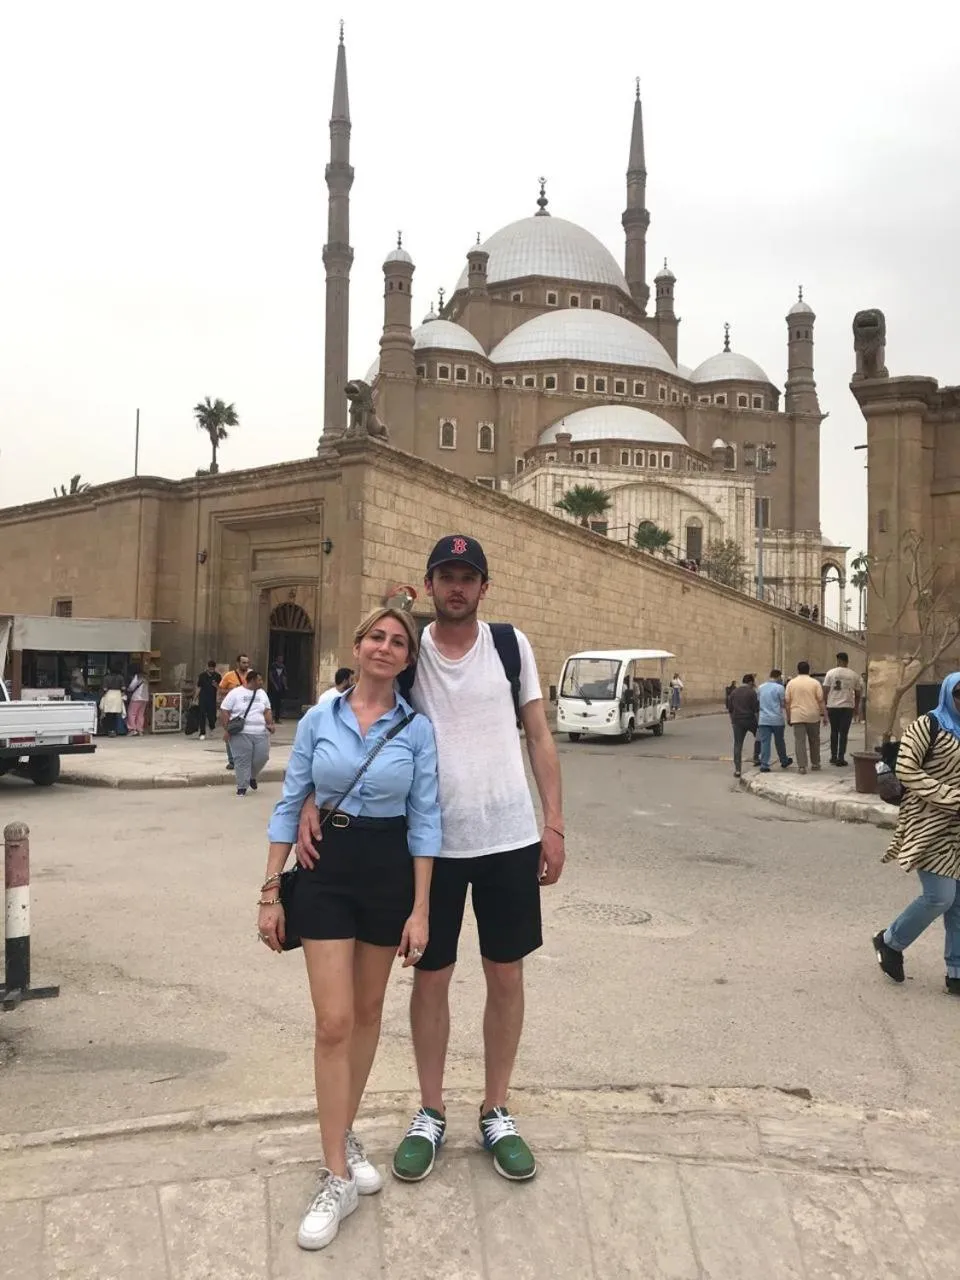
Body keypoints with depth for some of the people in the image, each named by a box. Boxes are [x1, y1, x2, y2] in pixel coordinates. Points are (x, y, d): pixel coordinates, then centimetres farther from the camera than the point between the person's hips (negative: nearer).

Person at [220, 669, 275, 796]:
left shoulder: (262, 694, 13)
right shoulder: (235, 693, -3)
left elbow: (267, 711, 16)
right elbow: (224, 712, -4)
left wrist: (270, 724, -1)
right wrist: (226, 729, -10)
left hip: (261, 733, 4)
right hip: (241, 733, -4)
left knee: (262, 756, -2)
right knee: (242, 760, -4)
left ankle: (252, 776, 25)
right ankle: (242, 786, 6)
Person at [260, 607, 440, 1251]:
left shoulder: (418, 728, -3)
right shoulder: (319, 718, -2)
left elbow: (424, 820, -3)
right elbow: (290, 805, 2)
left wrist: (420, 909, -7)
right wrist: (271, 890, -1)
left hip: (390, 871, 1)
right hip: (325, 869, -1)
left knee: (368, 1012, 14)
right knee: (334, 1022, -4)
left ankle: (345, 1134, 35)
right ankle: (337, 1178, 7)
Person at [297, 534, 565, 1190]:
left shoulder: (511, 645, 2)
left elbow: (539, 736, 4)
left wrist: (554, 824, -1)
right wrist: (315, 798, -21)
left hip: (510, 838, 1)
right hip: (432, 842, 0)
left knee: (506, 974, 11)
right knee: (431, 976, 11)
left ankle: (497, 1112, 30)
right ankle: (430, 1115, 30)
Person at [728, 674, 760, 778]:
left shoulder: (734, 692, 9)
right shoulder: (752, 692, -7)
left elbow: (730, 709, 13)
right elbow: (756, 709, -10)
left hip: (737, 721, 4)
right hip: (749, 720, -4)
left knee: (738, 744, 3)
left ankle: (737, 769, -1)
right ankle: (756, 757, 21)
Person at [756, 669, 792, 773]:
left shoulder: (761, 687, 6)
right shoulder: (779, 687, -9)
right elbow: (784, 703, -5)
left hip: (763, 719, 3)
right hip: (777, 719, -3)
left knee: (764, 742, 1)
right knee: (780, 742, 14)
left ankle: (764, 765, -3)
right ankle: (784, 761, 30)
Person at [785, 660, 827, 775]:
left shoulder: (791, 683, 3)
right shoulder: (815, 683, 0)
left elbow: (787, 702, 3)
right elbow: (821, 701, -3)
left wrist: (788, 717, 10)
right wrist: (824, 716, 2)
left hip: (797, 717, 0)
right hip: (813, 716, 0)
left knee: (800, 741, -1)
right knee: (814, 741, 15)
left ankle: (801, 766, -7)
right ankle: (815, 764, 23)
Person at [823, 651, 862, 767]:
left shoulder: (831, 673, -1)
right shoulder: (854, 675, 2)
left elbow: (826, 690, -3)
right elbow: (858, 693, 7)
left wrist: (825, 705, 6)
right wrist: (856, 707, 20)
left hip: (833, 706, 0)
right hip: (847, 706, 0)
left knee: (834, 732, 13)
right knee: (843, 733, 3)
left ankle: (833, 757, 16)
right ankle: (841, 758, 0)